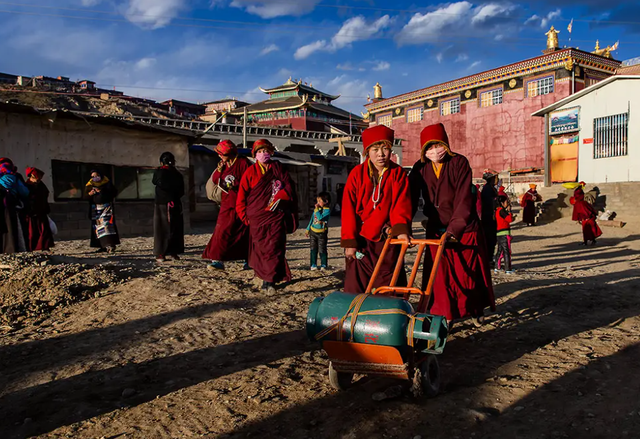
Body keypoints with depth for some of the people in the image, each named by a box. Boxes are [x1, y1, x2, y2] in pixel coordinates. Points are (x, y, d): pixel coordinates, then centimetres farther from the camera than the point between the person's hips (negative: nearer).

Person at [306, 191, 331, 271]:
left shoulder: (327, 210, -12)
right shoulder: (316, 209, 6)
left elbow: (320, 218, -28)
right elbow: (312, 219, 16)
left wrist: (317, 210, -20)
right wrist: (308, 229, 19)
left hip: (322, 233, -6)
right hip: (313, 232, 6)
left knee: (322, 250, -1)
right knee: (313, 249, 9)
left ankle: (323, 265, 13)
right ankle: (313, 265, 18)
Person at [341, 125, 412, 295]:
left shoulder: (398, 173, -1)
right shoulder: (357, 174, -2)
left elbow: (401, 204, -11)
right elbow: (349, 209, -4)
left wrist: (401, 229, -29)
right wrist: (349, 241, -9)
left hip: (387, 239, 0)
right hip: (360, 239, 0)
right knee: (356, 287, 6)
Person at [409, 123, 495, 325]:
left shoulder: (459, 163, -14)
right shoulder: (420, 168, -4)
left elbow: (464, 199, -24)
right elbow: (411, 199, -10)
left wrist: (454, 228, -36)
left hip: (465, 229, -2)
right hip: (436, 230, 3)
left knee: (468, 272, 9)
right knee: (439, 275, 1)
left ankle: (476, 309, 32)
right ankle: (443, 316, 14)